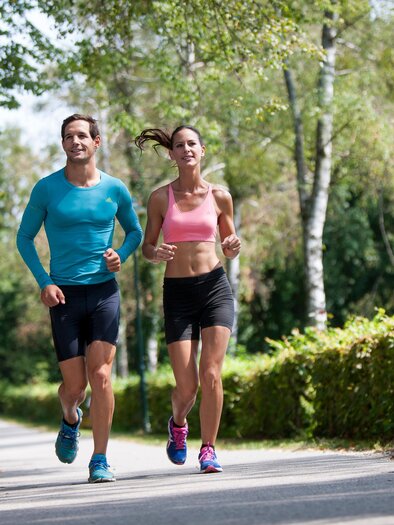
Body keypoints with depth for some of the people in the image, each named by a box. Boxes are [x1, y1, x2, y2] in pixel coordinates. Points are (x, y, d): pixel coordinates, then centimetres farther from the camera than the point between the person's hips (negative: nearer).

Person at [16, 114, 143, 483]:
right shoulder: (47, 189, -1)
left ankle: (100, 460, -4)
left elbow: (135, 231, 19)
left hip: (104, 291, 0)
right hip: (64, 296, 0)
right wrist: (44, 281, -5)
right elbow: (24, 237, 7)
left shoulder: (115, 189, 3)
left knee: (100, 376, -12)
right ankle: (71, 420, 39)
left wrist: (121, 255, -2)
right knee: (75, 385, 2)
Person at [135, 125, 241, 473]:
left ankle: (208, 449, -1)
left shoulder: (219, 196, 5)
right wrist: (157, 254, -14)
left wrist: (233, 247, -9)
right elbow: (147, 246, 9)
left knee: (211, 374, -13)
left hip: (215, 287, 0)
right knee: (186, 386, -3)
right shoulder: (161, 198, 2)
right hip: (177, 292, 0)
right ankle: (178, 424, 31)